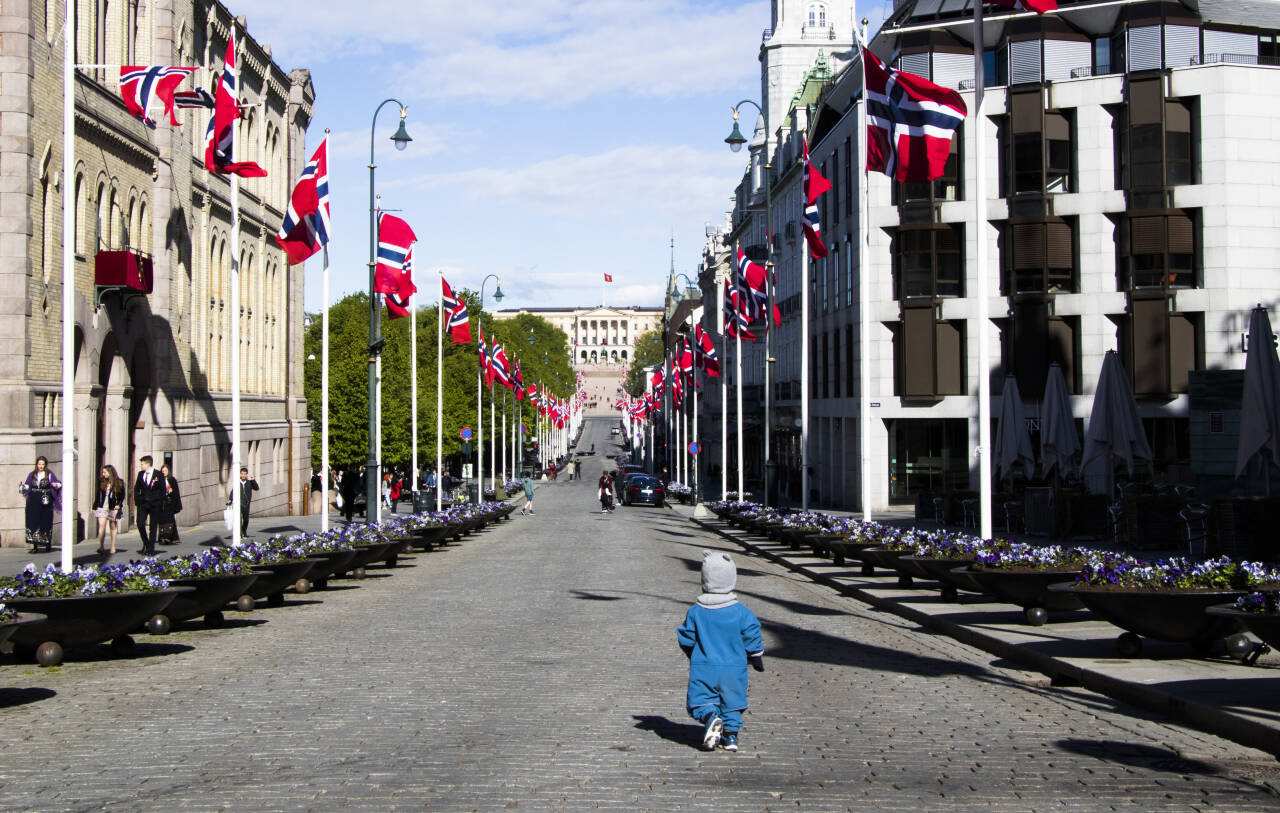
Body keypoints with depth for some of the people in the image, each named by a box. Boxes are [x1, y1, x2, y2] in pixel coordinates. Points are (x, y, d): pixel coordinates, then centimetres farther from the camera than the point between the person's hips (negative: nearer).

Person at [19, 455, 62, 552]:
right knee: (33, 521, -4)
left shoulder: (50, 474, 5)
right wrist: (23, 485, -8)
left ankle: (48, 544, 14)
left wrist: (55, 485, -21)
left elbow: (58, 484, 0)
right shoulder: (32, 474, 12)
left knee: (46, 521, -1)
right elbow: (27, 486, 13)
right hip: (34, 502, 2)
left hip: (45, 502, -2)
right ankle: (35, 545, -2)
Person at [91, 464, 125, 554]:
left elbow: (122, 495, 4)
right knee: (101, 526, -11)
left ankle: (113, 547, 15)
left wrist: (119, 505, -9)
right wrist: (95, 507, 8)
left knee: (113, 527, 7)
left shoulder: (119, 482, -1)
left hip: (113, 508, -1)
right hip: (102, 507, 1)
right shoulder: (101, 482, 5)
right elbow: (98, 495, 10)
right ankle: (101, 546, -11)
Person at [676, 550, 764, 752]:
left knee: (701, 700, 6)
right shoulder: (741, 612, -6)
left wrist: (693, 656, 24)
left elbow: (686, 640, 3)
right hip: (734, 669, 1)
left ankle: (710, 715, -22)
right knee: (731, 702, 16)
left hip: (703, 669, -1)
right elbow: (752, 640, -1)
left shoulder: (695, 612, -6)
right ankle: (731, 734, 9)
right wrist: (757, 660, 16)